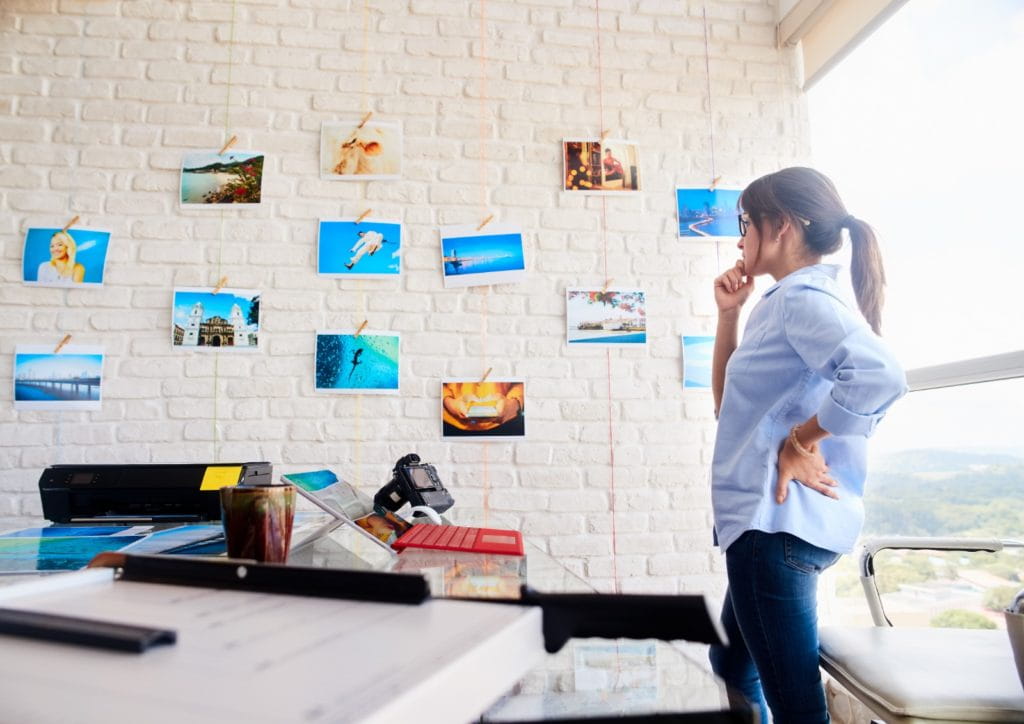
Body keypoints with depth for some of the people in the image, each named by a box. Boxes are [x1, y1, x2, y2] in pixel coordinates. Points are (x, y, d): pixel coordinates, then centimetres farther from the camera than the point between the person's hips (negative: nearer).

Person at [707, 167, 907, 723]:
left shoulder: (804, 298, -13)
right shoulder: (786, 302, 16)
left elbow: (880, 376, -33)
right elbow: (728, 403, 20)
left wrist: (800, 441, -20)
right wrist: (728, 314, 13)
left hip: (777, 522, -11)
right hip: (770, 520, 11)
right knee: (733, 667, 26)